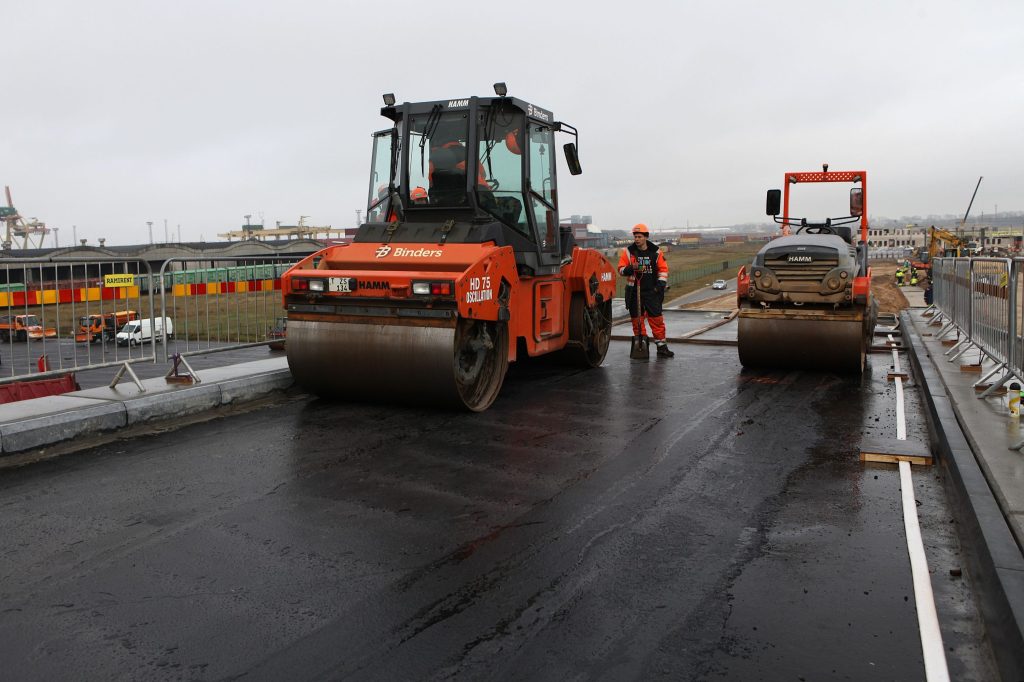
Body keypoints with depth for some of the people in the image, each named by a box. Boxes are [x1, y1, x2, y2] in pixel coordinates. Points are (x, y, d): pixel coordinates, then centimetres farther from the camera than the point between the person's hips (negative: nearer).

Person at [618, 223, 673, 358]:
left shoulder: (656, 252, 4)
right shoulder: (628, 252, 3)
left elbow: (663, 269, 10)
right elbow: (621, 269, 2)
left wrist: (661, 284, -2)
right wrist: (630, 269, -19)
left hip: (651, 291, -1)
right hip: (634, 291, 1)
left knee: (657, 319, -3)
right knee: (636, 319, 5)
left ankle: (662, 347, 2)